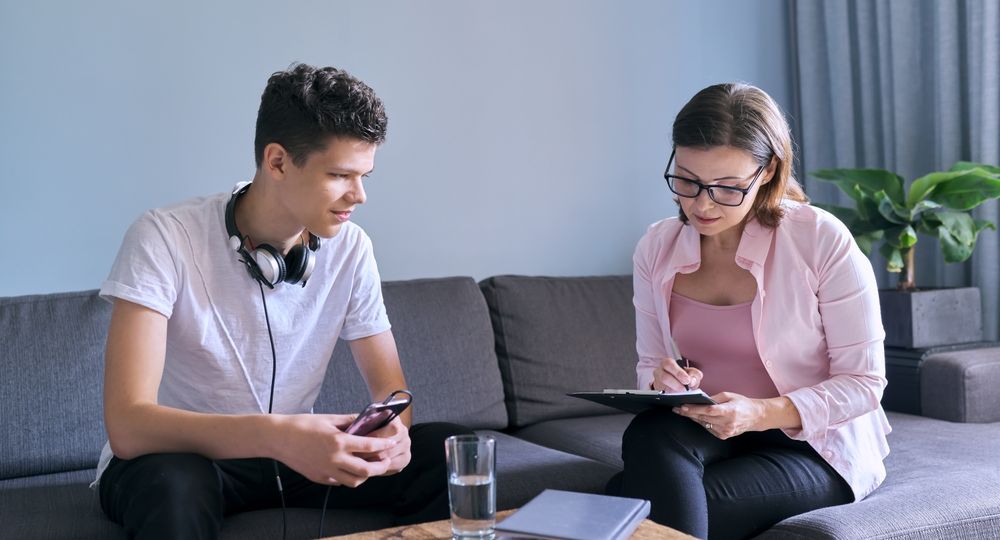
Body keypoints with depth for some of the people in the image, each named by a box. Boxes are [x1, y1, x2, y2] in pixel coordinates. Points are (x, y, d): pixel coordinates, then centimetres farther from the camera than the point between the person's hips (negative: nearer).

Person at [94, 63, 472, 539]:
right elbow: (128, 426, -30)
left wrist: (390, 429, -26)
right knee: (174, 485, -39)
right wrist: (278, 435, -45)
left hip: (292, 456, 4)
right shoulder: (164, 238, -22)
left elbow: (389, 385, -1)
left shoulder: (350, 247, -8)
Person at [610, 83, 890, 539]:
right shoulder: (656, 249, -2)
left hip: (816, 445, -4)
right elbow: (650, 364, 7)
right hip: (707, 432, 5)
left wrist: (762, 413, -27)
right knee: (649, 433, -32)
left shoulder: (822, 241, -15)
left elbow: (863, 382, -11)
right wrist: (663, 382, -18)